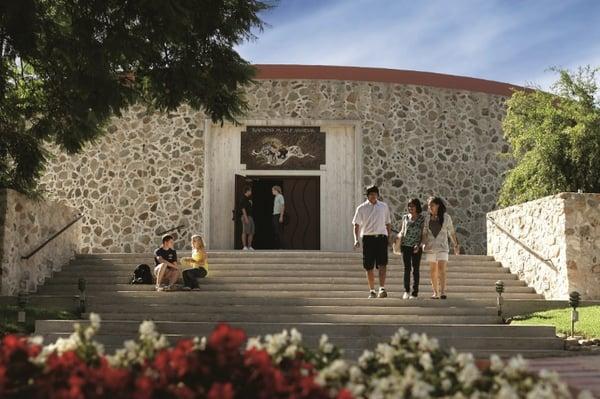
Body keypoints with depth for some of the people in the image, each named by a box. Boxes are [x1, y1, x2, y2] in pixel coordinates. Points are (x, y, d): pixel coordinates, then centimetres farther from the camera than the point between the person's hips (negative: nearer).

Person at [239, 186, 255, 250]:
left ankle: (249, 246, 10)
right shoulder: (243, 199, -10)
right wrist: (246, 218, -22)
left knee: (251, 232, 6)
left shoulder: (249, 199, 18)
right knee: (245, 232, -8)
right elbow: (243, 209, -16)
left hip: (251, 217, 9)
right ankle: (244, 246, -7)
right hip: (246, 216, -9)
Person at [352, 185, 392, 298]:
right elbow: (356, 225, 3)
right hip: (368, 238, 0)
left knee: (382, 263, -16)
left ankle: (382, 288, -23)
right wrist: (356, 239, -10)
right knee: (369, 267, 3)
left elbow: (388, 223, 19)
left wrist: (388, 238, 11)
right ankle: (372, 291, 12)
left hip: (381, 237, 0)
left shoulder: (384, 206, 11)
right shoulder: (361, 208, 5)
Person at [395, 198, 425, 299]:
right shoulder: (405, 217, 10)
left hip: (416, 247, -2)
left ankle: (415, 292, 6)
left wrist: (419, 245, -13)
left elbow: (423, 233, -1)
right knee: (407, 268, 0)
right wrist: (400, 235, -3)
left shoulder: (422, 218, 1)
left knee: (415, 269, 2)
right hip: (406, 245, 2)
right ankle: (406, 291, 9)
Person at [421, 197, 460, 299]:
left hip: (442, 247, -3)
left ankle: (442, 292, -22)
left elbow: (451, 232, 7)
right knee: (433, 270, 5)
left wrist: (456, 245, 10)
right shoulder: (427, 218, 5)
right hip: (430, 247, 3)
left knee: (441, 269, -15)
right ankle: (435, 292, 11)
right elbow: (424, 234, 4)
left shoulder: (446, 217, 0)